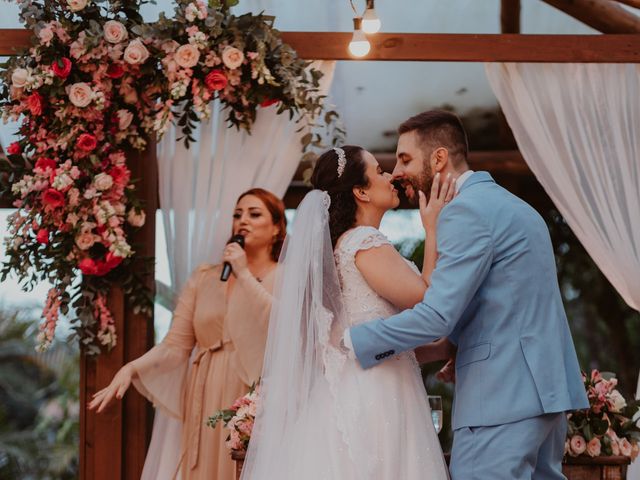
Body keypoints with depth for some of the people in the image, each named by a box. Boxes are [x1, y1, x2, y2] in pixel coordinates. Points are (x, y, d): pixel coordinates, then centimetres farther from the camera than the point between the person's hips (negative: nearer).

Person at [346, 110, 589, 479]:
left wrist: (345, 341, -12)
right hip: (545, 389, 10)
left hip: (503, 395, -10)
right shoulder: (505, 203, 19)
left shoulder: (467, 210, -12)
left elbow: (438, 316, -19)